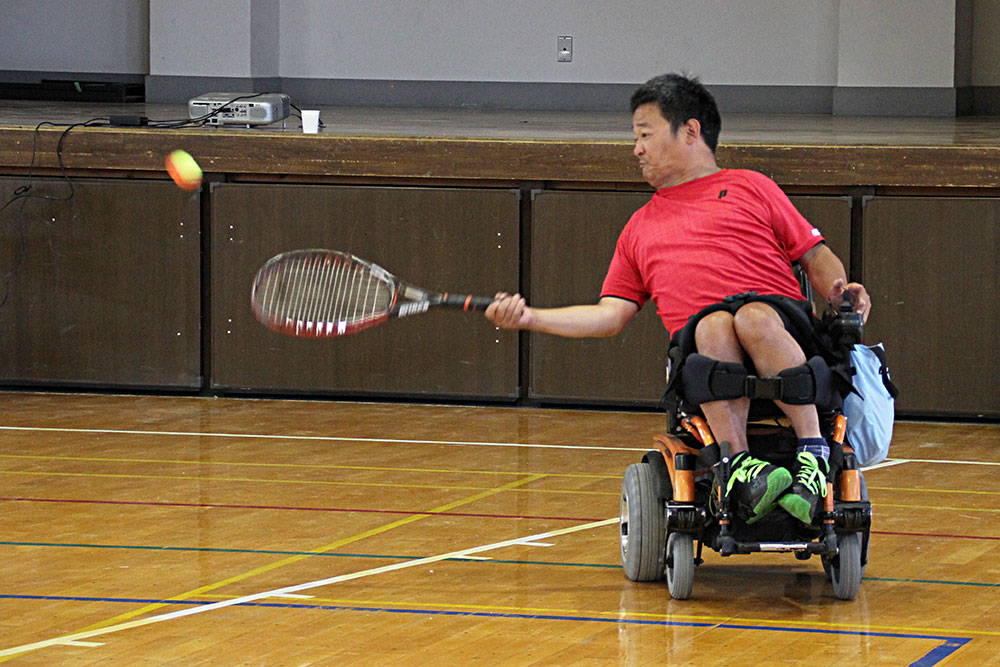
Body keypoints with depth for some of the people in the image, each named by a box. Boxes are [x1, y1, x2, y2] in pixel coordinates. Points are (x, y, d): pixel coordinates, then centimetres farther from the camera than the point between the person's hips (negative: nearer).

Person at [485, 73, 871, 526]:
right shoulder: (639, 229, 32)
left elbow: (815, 257, 19)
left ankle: (813, 454, -37)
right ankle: (739, 465, -45)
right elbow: (611, 315, 24)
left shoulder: (750, 188, 23)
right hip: (701, 351, 1)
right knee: (714, 323, -35)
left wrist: (840, 292, -2)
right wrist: (531, 318, 13)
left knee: (753, 317, -38)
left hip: (781, 330, -1)